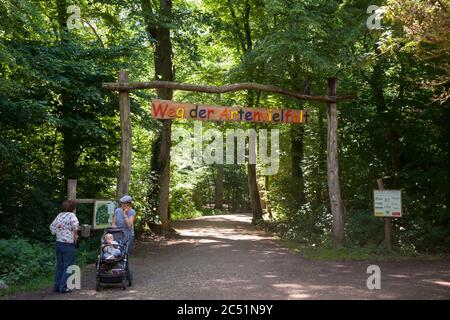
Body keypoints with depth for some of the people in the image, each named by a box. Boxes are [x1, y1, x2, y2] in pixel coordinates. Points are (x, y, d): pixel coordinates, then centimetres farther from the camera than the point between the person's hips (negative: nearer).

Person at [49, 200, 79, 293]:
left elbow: (52, 226, 12)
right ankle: (63, 287, 3)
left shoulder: (59, 215, 9)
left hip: (58, 243, 7)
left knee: (59, 265, 16)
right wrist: (75, 235, -18)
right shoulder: (71, 215, -11)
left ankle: (57, 286, 20)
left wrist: (57, 234, 13)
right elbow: (75, 224, -31)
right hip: (68, 244, -7)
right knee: (68, 266, 2)